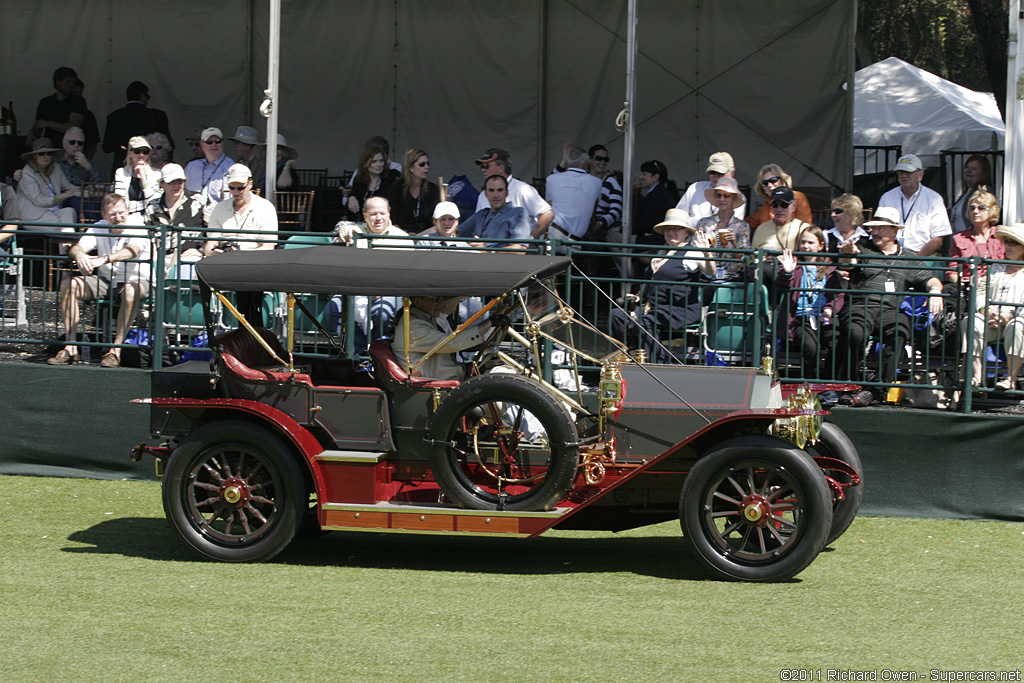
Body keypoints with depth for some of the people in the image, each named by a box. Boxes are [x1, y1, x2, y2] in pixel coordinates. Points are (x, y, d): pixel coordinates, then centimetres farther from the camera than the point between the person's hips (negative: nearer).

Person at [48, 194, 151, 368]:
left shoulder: (137, 229, -14)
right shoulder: (98, 228, 0)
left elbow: (132, 250, -35)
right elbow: (77, 247, -13)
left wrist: (104, 259, -52)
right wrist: (80, 255, -40)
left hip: (134, 280, -5)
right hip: (105, 280, 5)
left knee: (131, 290, -41)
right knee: (68, 284, -17)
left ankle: (116, 351, -35)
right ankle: (71, 349, -19)